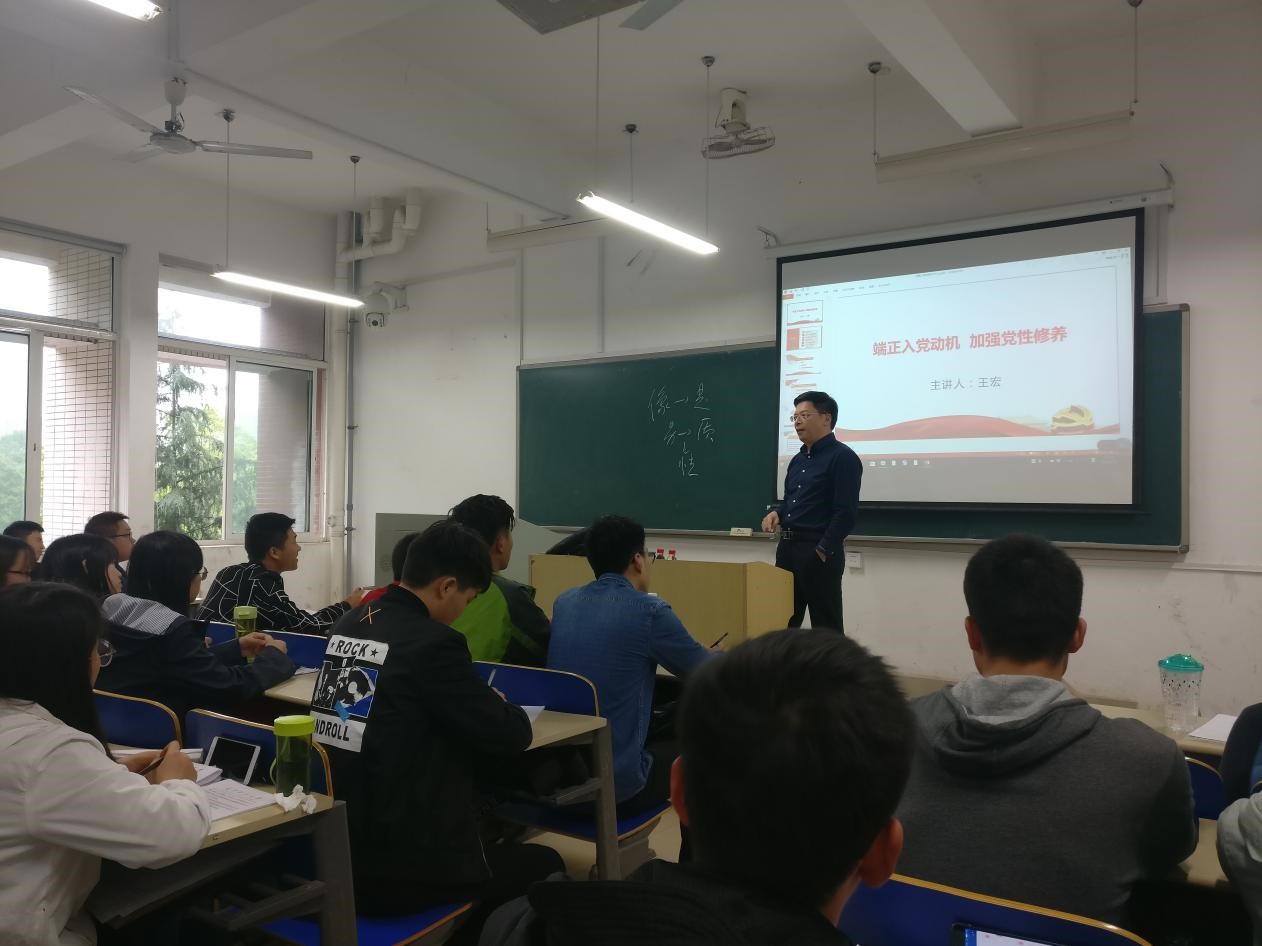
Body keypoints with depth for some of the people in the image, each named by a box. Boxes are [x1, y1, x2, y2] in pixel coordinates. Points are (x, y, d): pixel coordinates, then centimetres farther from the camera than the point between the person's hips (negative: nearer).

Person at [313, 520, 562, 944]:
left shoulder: (348, 626, 4)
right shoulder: (433, 642, -20)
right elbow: (511, 736, -15)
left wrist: (478, 703, 10)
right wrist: (499, 705, 7)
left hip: (332, 855, 8)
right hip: (396, 870, -8)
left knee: (490, 838, 32)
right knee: (544, 864, 17)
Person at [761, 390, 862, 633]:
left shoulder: (843, 457, -10)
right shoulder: (798, 460, 16)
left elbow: (846, 512, -16)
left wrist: (823, 552, -18)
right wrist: (777, 512, 4)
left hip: (819, 552, -8)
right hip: (787, 548, 8)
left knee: (826, 626, 0)